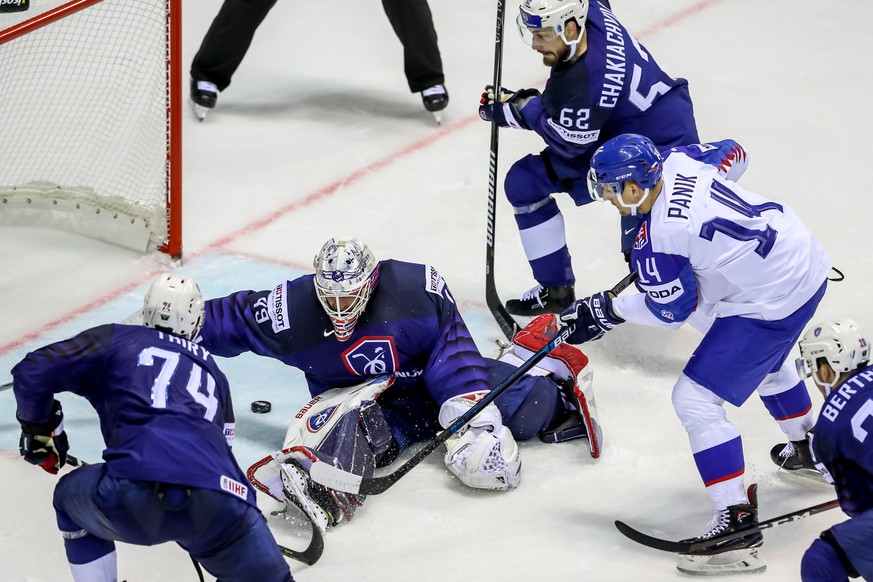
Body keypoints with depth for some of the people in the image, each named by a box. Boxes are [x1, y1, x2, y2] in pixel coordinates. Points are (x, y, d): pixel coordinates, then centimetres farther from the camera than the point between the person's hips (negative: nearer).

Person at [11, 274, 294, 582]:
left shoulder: (115, 340, 24)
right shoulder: (212, 370, 35)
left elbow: (33, 372, 19)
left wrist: (39, 428, 38)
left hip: (134, 492, -2)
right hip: (219, 503, 2)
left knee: (72, 498, 32)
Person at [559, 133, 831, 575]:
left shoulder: (654, 243, -24)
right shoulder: (680, 160, -5)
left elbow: (672, 310, -10)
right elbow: (734, 155, 16)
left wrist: (609, 310, 0)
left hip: (773, 302, -10)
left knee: (695, 400, -4)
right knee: (765, 362, 37)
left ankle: (738, 519, -5)